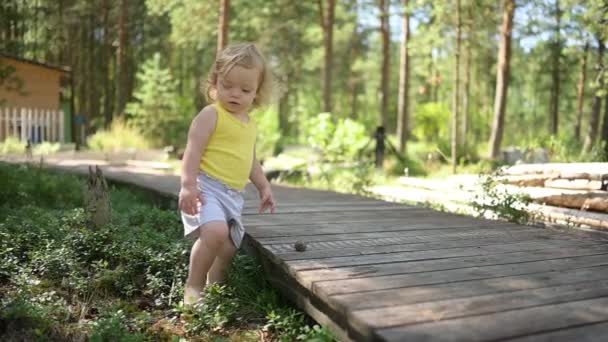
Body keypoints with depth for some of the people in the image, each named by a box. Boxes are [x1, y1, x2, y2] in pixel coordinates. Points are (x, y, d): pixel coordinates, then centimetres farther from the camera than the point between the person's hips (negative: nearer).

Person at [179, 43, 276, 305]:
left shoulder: (249, 124, 19)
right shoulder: (211, 115, -6)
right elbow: (193, 150, -13)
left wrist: (264, 187, 26)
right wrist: (188, 185, -22)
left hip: (233, 195, 8)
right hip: (207, 187, -8)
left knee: (228, 248, 6)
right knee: (215, 231, -30)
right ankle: (193, 286, -12)